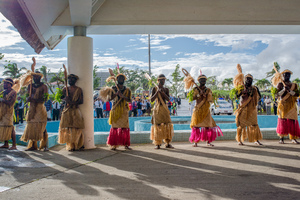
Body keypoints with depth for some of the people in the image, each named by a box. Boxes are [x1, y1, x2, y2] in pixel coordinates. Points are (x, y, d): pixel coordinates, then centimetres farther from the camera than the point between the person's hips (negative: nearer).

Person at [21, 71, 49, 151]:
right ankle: (33, 145, 8)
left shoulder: (44, 86, 0)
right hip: (32, 108, 5)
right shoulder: (30, 86, 14)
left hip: (40, 108, -5)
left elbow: (45, 98, -9)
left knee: (42, 127, -7)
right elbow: (28, 95, 12)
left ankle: (45, 146, -1)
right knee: (31, 127, 2)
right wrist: (28, 98, -12)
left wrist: (34, 100, -22)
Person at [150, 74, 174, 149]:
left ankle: (167, 143, 7)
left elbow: (168, 99, -4)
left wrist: (163, 92, -16)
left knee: (167, 125, -1)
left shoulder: (166, 89, 8)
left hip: (164, 108, 3)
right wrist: (157, 92, -15)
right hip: (157, 109, -3)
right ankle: (157, 144, 1)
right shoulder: (155, 89, 1)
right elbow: (151, 100, -6)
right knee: (157, 126, -5)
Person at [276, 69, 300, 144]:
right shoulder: (280, 84, 8)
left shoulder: (294, 85, 12)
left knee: (292, 121, -3)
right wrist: (284, 89, -17)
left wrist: (290, 91, -15)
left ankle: (293, 138, 1)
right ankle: (281, 138, -4)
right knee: (282, 120, -7)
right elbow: (278, 94, -3)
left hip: (291, 106, 2)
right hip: (282, 105, -2)